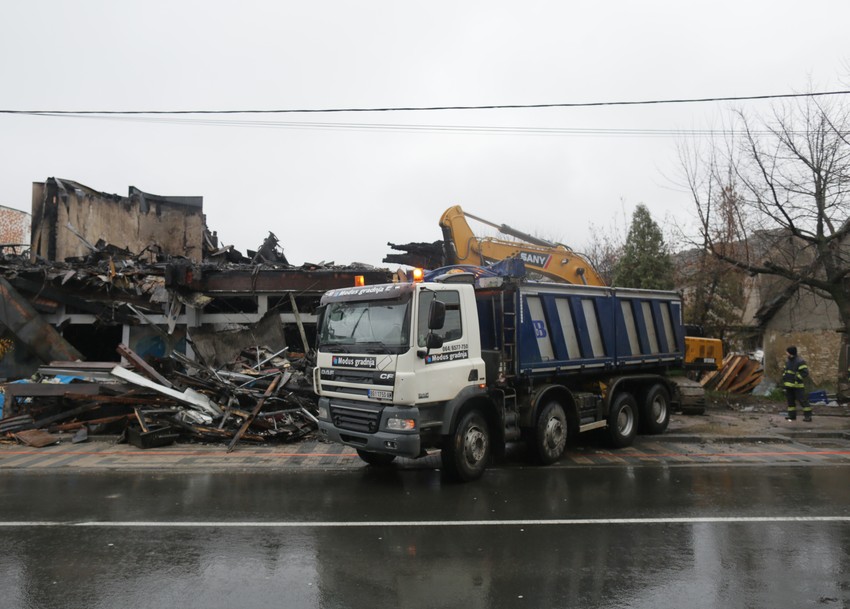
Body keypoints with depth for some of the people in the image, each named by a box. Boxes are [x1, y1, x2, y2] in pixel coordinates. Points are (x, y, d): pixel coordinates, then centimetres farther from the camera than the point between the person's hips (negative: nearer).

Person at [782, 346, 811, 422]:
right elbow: (784, 370, 25)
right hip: (789, 385, 8)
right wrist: (784, 377, 11)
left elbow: (805, 372, -18)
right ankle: (792, 415, 20)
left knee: (802, 400, -8)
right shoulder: (787, 361, 13)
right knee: (790, 400, 12)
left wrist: (797, 378, -20)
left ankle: (808, 415, -3)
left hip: (797, 385, -8)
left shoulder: (800, 361, -14)